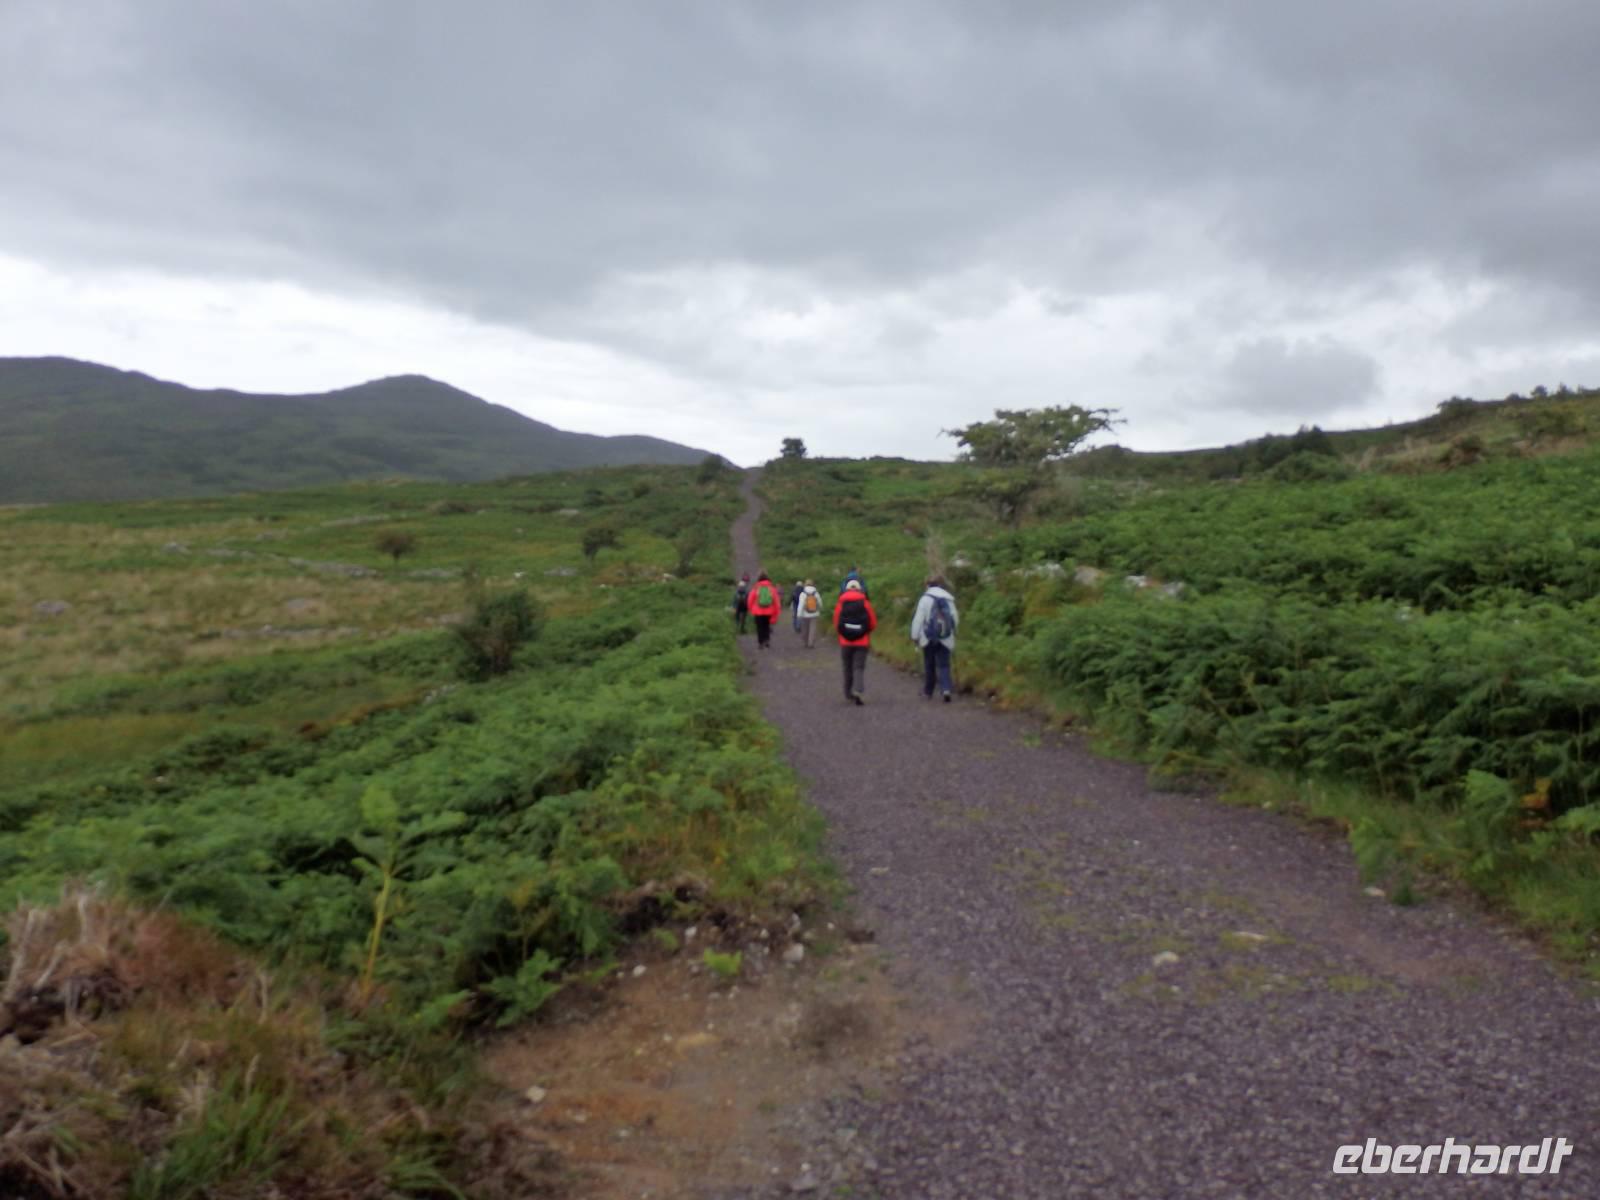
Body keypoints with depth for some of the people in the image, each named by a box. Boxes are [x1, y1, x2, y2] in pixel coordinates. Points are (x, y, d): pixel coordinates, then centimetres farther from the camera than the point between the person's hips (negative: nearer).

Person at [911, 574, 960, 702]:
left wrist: (915, 636, -3)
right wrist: (951, 632, 23)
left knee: (929, 665, 11)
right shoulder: (949, 599, 5)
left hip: (929, 638, -2)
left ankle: (928, 692, 22)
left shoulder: (925, 598, -7)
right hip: (945, 639, 2)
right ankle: (946, 689, -19)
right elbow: (955, 620, 8)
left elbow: (919, 618, -9)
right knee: (943, 665, 2)